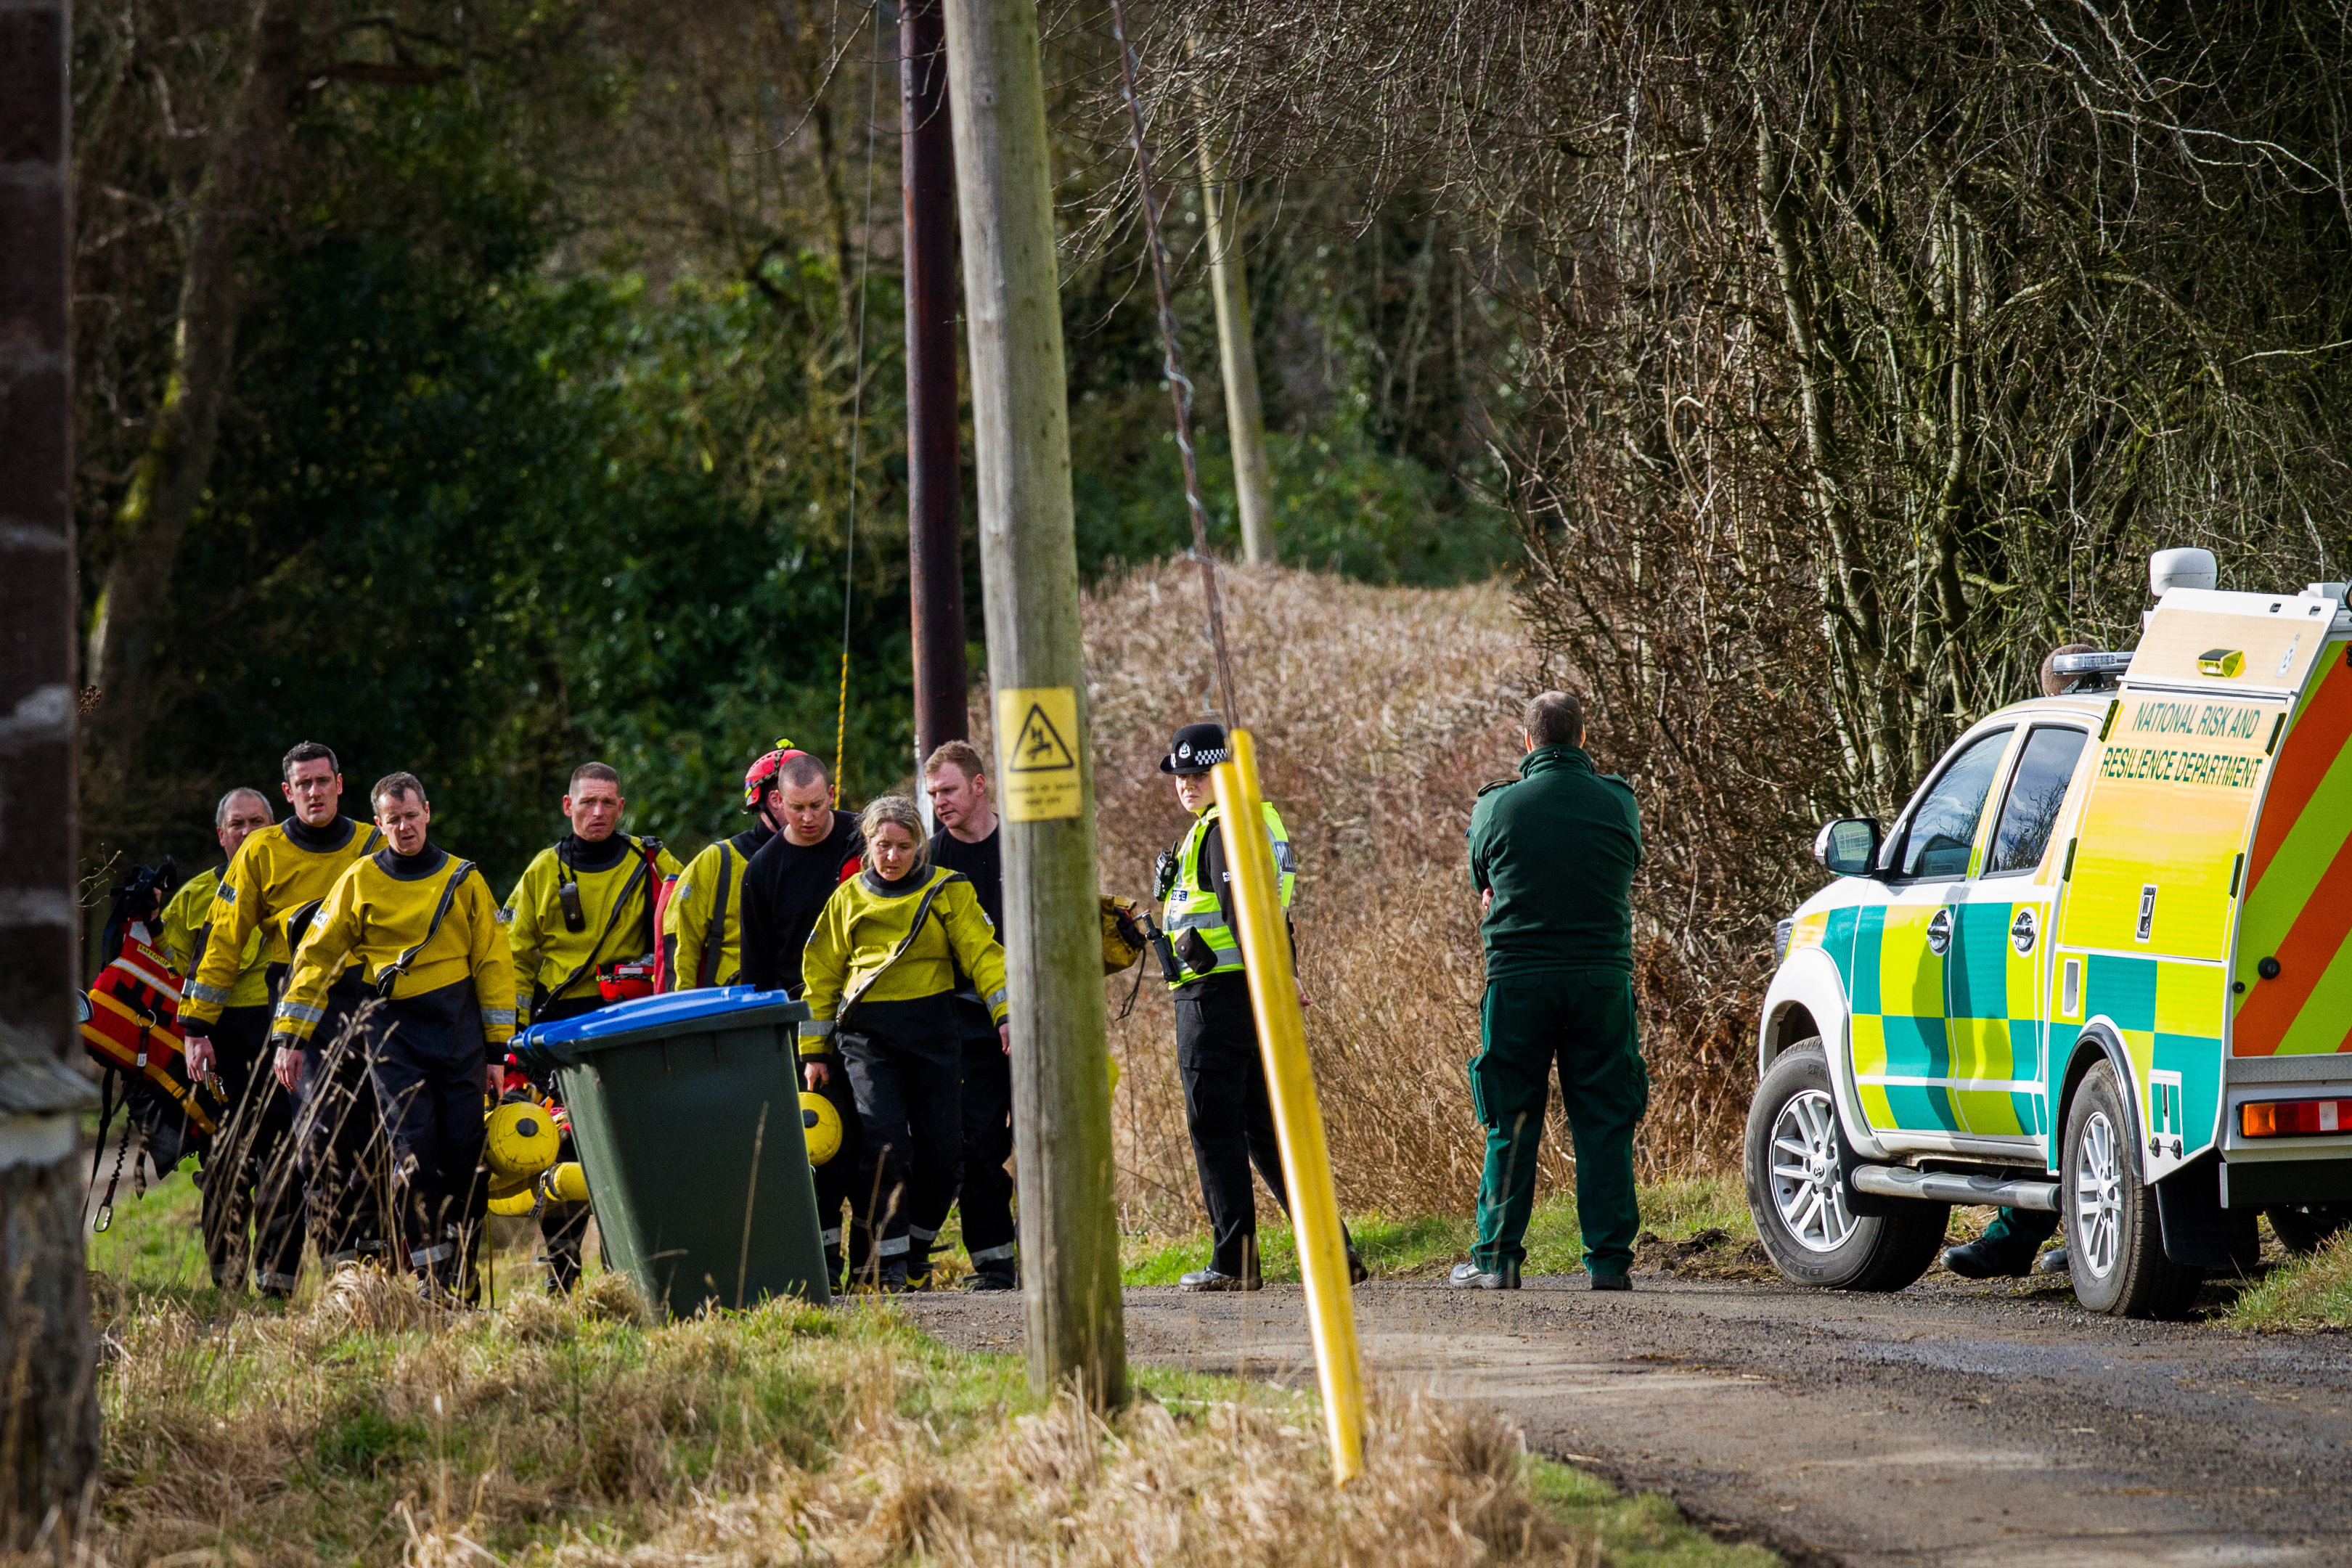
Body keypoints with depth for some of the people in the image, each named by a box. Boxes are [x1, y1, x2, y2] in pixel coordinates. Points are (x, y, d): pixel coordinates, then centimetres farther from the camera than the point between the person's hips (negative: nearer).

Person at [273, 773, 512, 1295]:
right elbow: (316, 957, 9)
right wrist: (291, 1035, 3)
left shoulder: (463, 880, 9)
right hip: (393, 1029, -1)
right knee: (414, 1152, -13)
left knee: (466, 1154, -2)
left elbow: (493, 964, 10)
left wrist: (497, 1051, 6)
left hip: (459, 1029, 1)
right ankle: (432, 1277, -10)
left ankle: (462, 1271, 9)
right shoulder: (360, 881, 6)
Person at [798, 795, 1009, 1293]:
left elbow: (981, 953, 1)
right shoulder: (848, 899, 10)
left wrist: (1006, 1013, -13)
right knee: (884, 1140, -15)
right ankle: (890, 1257, -7)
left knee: (942, 1149, -3)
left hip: (933, 1031, 0)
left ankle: (917, 1247, 19)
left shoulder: (947, 890, 6)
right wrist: (814, 1052, 12)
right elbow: (821, 976, 15)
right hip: (868, 1033, 0)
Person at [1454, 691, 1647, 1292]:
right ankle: (1609, 1260, 1)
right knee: (1604, 1125, 5)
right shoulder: (1616, 803, 0)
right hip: (1602, 978, 1)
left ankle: (1497, 1259, 5)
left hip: (1518, 980, -1)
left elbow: (1482, 883, 9)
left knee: (1511, 1126, 6)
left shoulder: (1497, 807, -3)